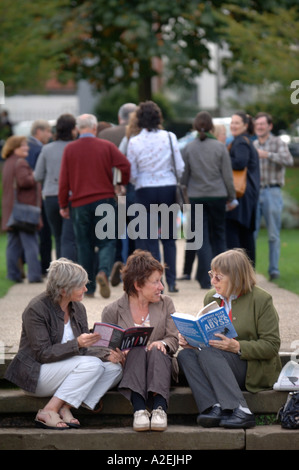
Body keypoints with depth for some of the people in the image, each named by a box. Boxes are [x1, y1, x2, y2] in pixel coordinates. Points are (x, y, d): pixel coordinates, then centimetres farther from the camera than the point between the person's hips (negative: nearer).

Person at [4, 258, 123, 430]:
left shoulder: (78, 308, 6)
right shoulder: (36, 309, -16)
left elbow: (85, 348, 8)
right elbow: (43, 354, -21)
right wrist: (77, 344, -33)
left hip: (68, 370, 8)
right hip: (36, 373, -8)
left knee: (114, 368, -13)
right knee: (92, 364, -29)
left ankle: (65, 407, -17)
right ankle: (48, 412, -24)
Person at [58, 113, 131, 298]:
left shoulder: (70, 149, 3)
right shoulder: (106, 146, 0)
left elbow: (64, 180, 2)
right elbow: (125, 165, -11)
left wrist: (63, 205, 9)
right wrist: (123, 184, 8)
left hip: (80, 204, 1)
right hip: (105, 199, -1)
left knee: (85, 245, 9)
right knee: (107, 241, 2)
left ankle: (89, 288, 9)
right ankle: (104, 271, -26)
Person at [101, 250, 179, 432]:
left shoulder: (166, 304, 10)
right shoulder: (112, 311, 2)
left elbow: (174, 339, 4)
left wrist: (162, 343, -20)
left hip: (160, 365, 1)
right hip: (128, 367, -1)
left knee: (156, 351, -31)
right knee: (138, 350, -32)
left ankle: (159, 409, -52)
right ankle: (139, 410, -51)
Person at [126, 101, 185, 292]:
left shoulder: (134, 142, -5)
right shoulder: (169, 137, -3)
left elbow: (131, 174, 0)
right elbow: (180, 167, 0)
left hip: (145, 191, -1)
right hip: (168, 189, 1)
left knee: (150, 240, 4)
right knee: (169, 238, 10)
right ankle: (171, 281, 8)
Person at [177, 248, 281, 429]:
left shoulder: (261, 299, -6)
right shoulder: (211, 298, 12)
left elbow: (272, 346, -10)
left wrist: (237, 346, -24)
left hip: (255, 369, -6)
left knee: (208, 353, -30)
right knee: (185, 355, -20)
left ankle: (240, 412, -40)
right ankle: (214, 408, -38)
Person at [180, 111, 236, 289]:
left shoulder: (188, 148, -2)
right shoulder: (220, 146, -5)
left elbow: (184, 176, 3)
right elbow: (228, 174, -2)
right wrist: (231, 196, 10)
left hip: (196, 196, 0)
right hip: (217, 195, 0)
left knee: (202, 239, 3)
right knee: (219, 235, 13)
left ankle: (206, 279, -4)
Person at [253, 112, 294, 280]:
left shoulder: (278, 143, 1)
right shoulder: (253, 145, 18)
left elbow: (289, 160, -17)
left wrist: (267, 154, -23)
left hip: (272, 192, -4)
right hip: (254, 192, 4)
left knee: (273, 234, -1)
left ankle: (274, 269, 3)